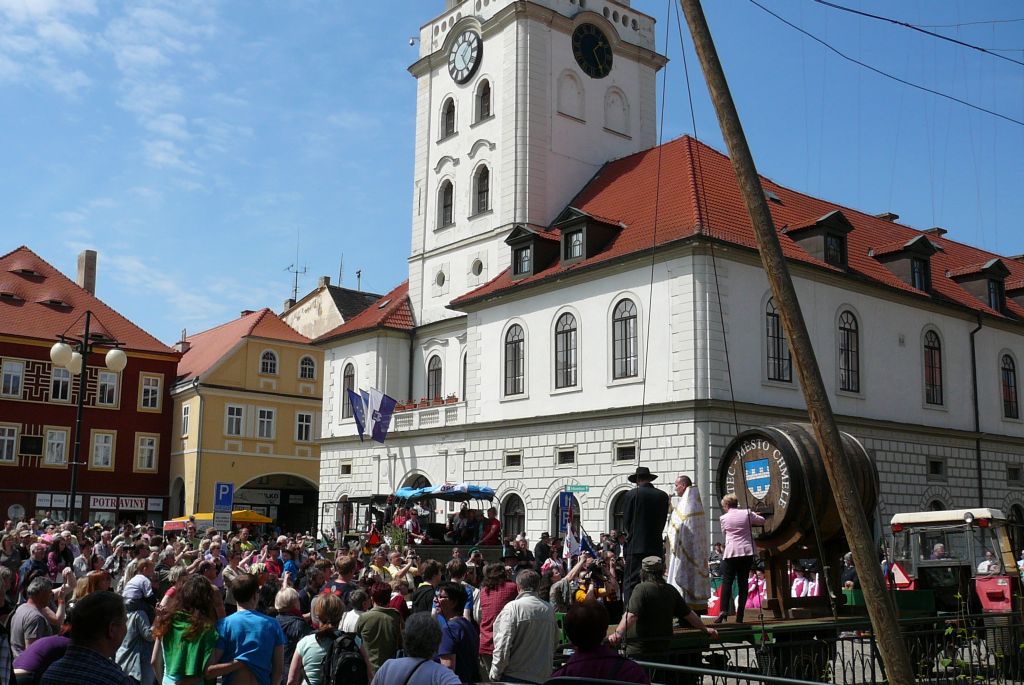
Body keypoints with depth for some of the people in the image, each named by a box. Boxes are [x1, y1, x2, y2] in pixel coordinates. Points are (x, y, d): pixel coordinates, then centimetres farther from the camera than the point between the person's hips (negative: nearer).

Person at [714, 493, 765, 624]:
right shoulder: (747, 513, 2)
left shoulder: (723, 518, 1)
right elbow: (762, 521, 14)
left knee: (727, 581, 2)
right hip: (747, 552, 2)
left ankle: (723, 609, -16)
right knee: (743, 582, 5)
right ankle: (740, 615, 3)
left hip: (731, 553, -2)